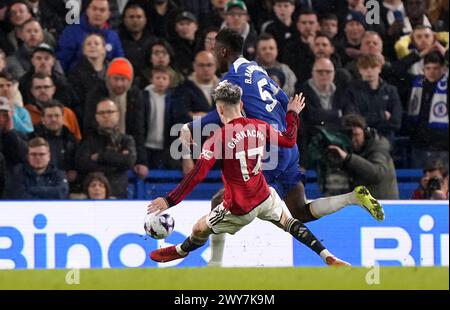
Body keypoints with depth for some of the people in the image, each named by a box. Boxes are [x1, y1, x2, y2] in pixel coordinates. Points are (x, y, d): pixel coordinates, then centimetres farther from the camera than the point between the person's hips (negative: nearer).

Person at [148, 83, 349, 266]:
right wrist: (293, 114, 32)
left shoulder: (219, 137, -18)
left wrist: (170, 200, -20)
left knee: (200, 229, 17)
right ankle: (328, 258, 21)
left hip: (239, 209, -5)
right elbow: (289, 141, 15)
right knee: (288, 223, 27)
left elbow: (198, 175, -22)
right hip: (264, 197, 5)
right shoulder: (260, 127, -3)